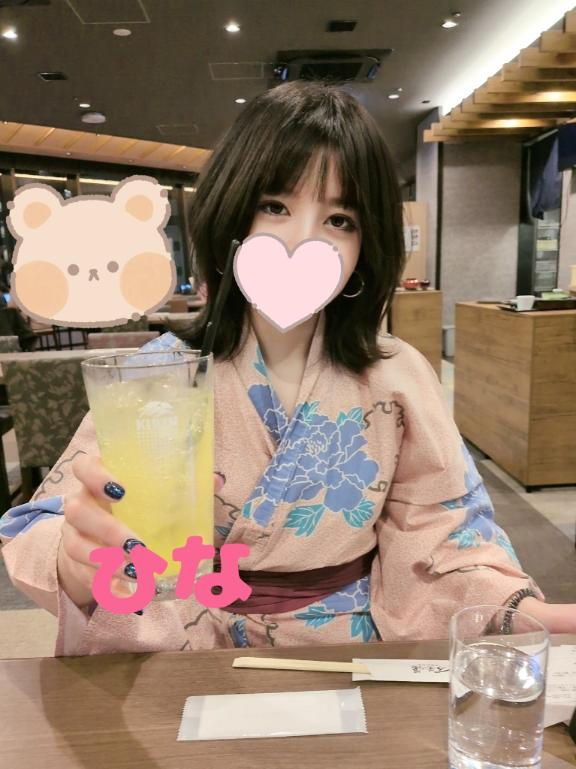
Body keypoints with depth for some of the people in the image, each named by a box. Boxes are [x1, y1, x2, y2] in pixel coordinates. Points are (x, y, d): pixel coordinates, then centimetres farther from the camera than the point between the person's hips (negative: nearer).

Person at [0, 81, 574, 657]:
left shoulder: (397, 378, -6)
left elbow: (443, 538, -3)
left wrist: (520, 610, -21)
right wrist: (79, 562, -35)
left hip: (358, 668, 2)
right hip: (201, 673, 0)